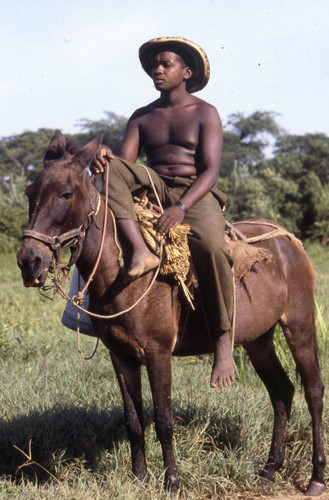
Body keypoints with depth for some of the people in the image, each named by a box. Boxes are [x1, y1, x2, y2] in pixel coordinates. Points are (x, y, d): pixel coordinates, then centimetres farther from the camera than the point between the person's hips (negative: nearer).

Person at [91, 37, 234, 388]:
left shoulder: (205, 114, 3)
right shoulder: (141, 117, 16)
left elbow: (211, 170, -7)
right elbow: (123, 161, 5)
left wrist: (181, 207, -24)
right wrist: (106, 159, -22)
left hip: (196, 194, -4)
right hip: (152, 189, 4)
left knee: (209, 244, -37)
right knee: (112, 170, -25)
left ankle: (223, 340, -26)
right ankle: (141, 251, -39)